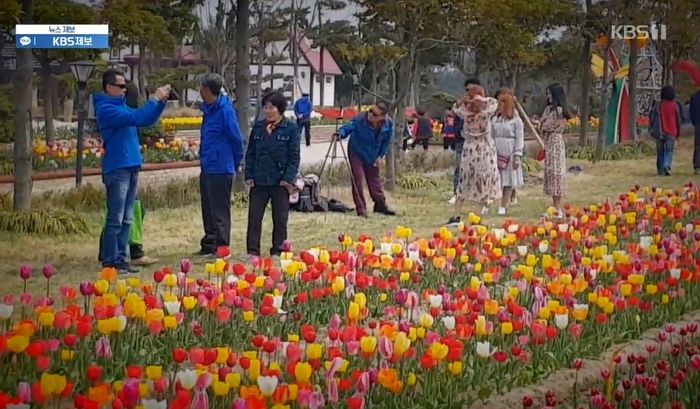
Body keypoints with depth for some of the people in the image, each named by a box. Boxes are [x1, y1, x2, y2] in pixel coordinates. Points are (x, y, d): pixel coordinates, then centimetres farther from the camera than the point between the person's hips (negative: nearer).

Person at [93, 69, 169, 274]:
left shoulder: (122, 106, 17)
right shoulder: (106, 109, -11)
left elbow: (147, 120, 22)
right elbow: (135, 118, -22)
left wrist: (161, 101, 8)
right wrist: (154, 100, -15)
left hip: (131, 167, 9)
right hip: (117, 169, -9)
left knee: (126, 220, 10)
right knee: (115, 220, -8)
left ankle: (121, 259, 15)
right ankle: (109, 263, -5)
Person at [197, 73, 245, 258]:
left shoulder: (225, 110, -15)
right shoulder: (208, 109, 12)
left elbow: (236, 139, -11)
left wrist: (235, 163, 1)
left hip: (220, 170, -9)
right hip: (207, 168, 9)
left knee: (219, 211, -3)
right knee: (208, 210, 15)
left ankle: (221, 248, 3)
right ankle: (209, 245, 23)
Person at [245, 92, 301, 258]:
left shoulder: (290, 128, -4)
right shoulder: (258, 127, 8)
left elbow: (294, 156, -5)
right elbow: (250, 153, 11)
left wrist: (288, 178, -13)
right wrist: (249, 176, 2)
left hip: (280, 182, -3)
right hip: (259, 181, 3)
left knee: (280, 219, 6)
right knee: (254, 217, 2)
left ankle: (277, 251, 15)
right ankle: (252, 251, 9)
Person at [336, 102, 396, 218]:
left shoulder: (388, 123, -18)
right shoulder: (359, 119, -30)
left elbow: (386, 142, -3)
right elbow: (348, 127, -25)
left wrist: (380, 156, -4)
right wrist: (341, 133, -48)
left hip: (372, 156, 3)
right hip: (357, 153, -3)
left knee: (375, 179, 15)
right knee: (357, 179, -10)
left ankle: (381, 205, 30)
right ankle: (361, 209, -2)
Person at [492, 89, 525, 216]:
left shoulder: (516, 120, -3)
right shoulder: (495, 119, 10)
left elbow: (520, 139, -5)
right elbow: (492, 137, 14)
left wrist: (517, 156, -11)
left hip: (510, 154, -4)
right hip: (496, 153, 4)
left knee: (508, 181, 2)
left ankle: (503, 208, 7)